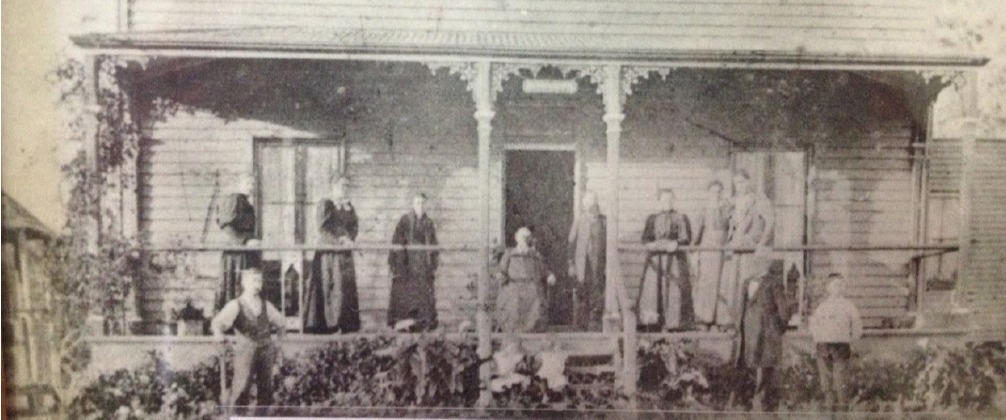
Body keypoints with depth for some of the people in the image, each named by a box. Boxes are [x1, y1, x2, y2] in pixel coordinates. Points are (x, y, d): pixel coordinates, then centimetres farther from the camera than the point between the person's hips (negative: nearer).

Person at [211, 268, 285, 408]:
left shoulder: (266, 305, 11)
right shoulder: (235, 305, -1)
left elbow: (281, 321, 27)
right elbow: (218, 322, -15)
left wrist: (276, 336, 14)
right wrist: (219, 333, -35)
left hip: (266, 349, 4)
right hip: (245, 349, -4)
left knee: (265, 389, 7)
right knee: (241, 388, -12)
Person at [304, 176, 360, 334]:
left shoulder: (349, 206, 16)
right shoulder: (325, 204, -2)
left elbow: (355, 225, 10)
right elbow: (322, 229, -10)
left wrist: (349, 239, -9)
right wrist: (339, 240, -16)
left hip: (344, 253, 5)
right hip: (328, 252, -5)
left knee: (346, 286, 1)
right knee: (327, 285, -8)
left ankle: (346, 324, 4)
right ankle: (324, 323, -6)